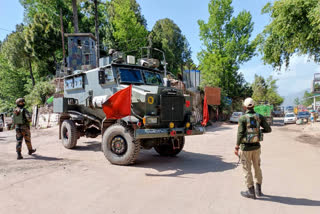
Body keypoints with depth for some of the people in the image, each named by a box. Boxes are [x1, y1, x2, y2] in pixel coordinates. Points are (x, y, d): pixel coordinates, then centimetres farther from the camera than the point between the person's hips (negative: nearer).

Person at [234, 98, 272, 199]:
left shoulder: (242, 118, -14)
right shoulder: (260, 117, -1)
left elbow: (240, 133, -18)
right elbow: (268, 129, 1)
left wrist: (236, 147, -11)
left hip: (246, 147, -4)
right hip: (256, 146, 5)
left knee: (247, 169, 7)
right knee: (257, 167, 20)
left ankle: (251, 192, 15)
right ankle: (258, 190, 29)